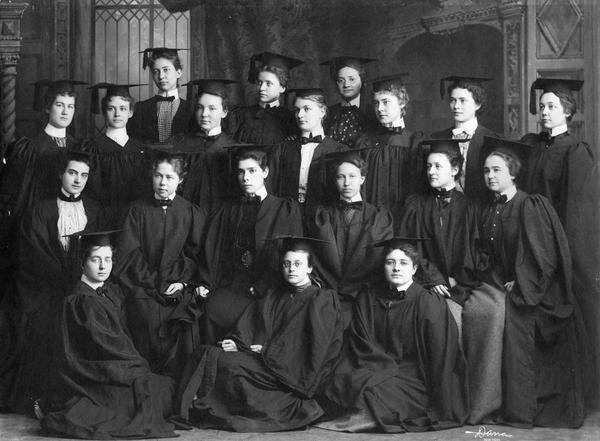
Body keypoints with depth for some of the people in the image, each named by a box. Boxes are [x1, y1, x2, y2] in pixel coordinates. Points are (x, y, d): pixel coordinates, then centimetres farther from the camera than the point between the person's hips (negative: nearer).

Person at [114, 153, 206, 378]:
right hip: (143, 287, 0)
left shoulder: (193, 213, 13)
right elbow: (129, 252, 5)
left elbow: (196, 253, 8)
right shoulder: (137, 210, 13)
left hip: (179, 287, 0)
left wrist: (182, 281, -7)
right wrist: (153, 282, -5)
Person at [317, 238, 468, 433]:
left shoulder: (430, 303, -6)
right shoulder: (369, 297, 7)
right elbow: (361, 343, 5)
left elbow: (441, 357, -7)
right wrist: (390, 367, -12)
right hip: (377, 369, 4)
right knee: (341, 379, -25)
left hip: (414, 378, -4)